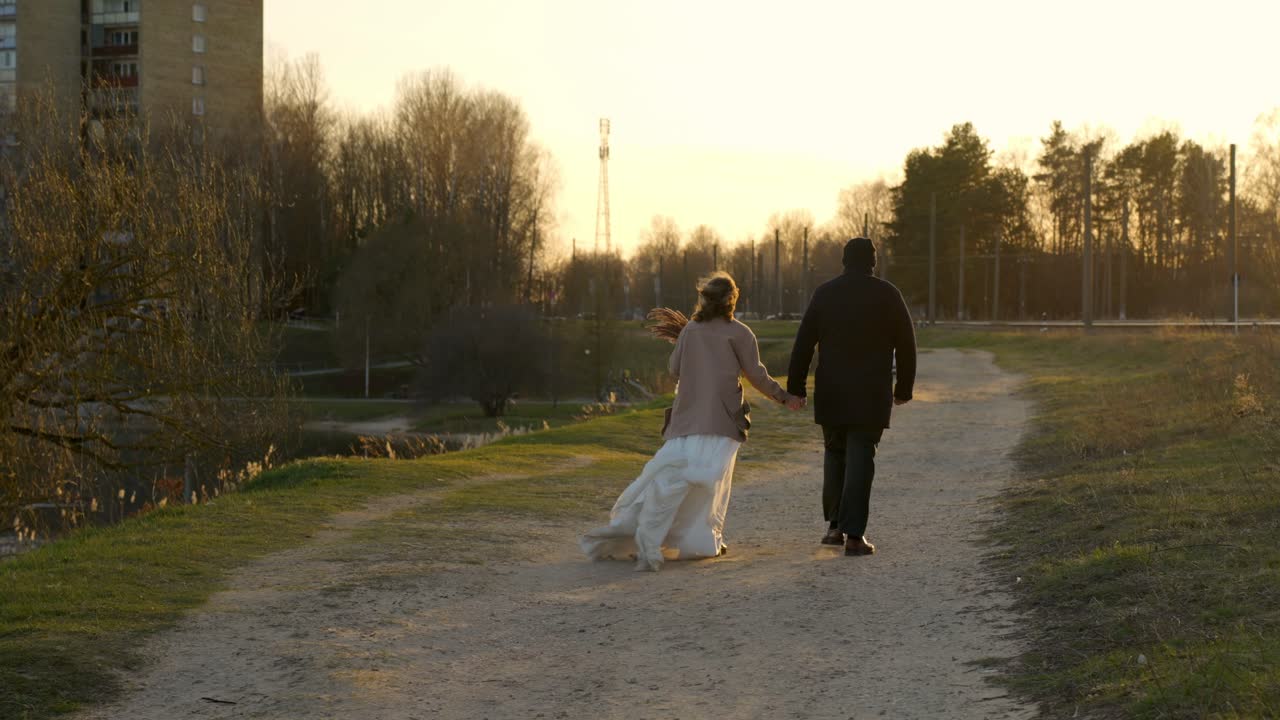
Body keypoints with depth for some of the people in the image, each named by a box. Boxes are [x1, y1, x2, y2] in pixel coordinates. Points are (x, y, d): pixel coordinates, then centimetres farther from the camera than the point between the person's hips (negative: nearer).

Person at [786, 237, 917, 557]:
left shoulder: (825, 293, 3)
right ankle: (854, 534, -9)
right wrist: (904, 388, 12)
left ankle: (836, 525, 16)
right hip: (872, 395, -2)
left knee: (835, 453, 17)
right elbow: (906, 345, 1)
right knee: (860, 459, -2)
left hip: (831, 393, 2)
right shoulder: (888, 295, -1)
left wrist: (796, 387, 5)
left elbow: (803, 343, 0)